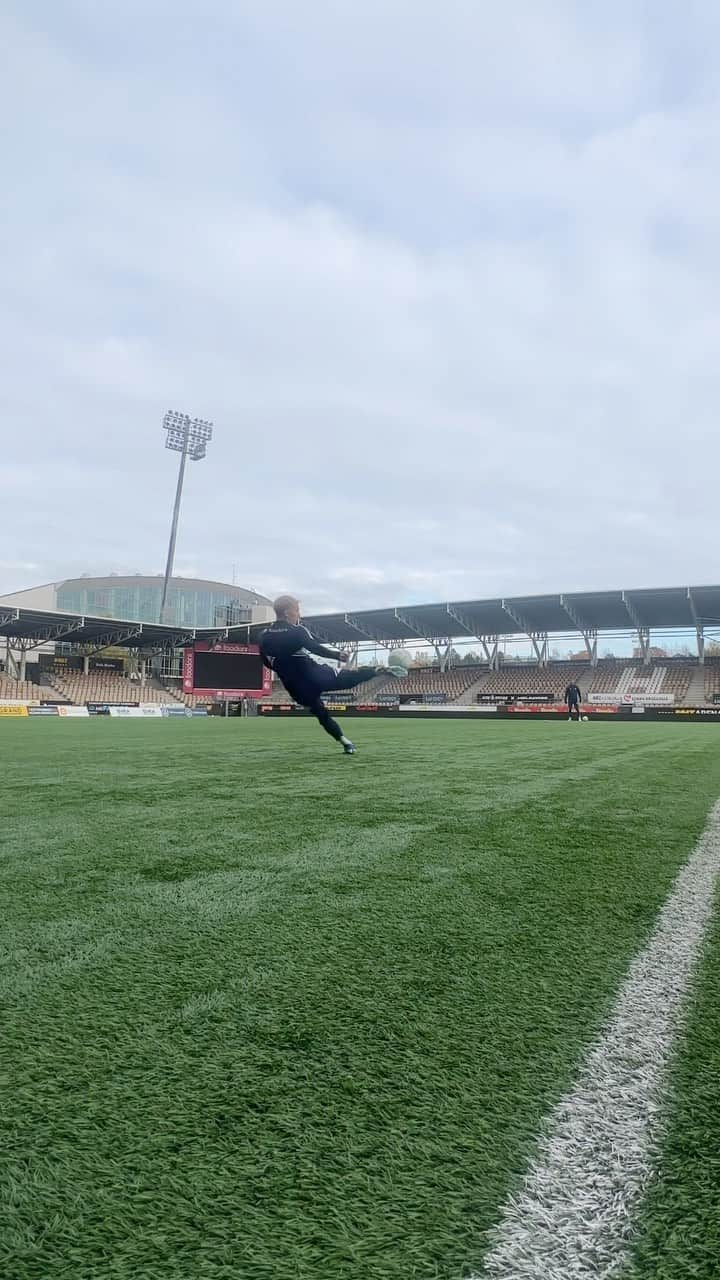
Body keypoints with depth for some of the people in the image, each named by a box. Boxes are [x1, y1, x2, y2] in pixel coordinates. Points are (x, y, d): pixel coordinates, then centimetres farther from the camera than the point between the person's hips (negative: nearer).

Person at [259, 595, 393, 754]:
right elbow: (317, 649, -17)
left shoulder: (264, 637, 1)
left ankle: (344, 741, 19)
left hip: (297, 688, 6)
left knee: (322, 715, 20)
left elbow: (267, 663, 13)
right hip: (316, 677, -6)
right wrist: (338, 655, -5)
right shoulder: (296, 631, -16)